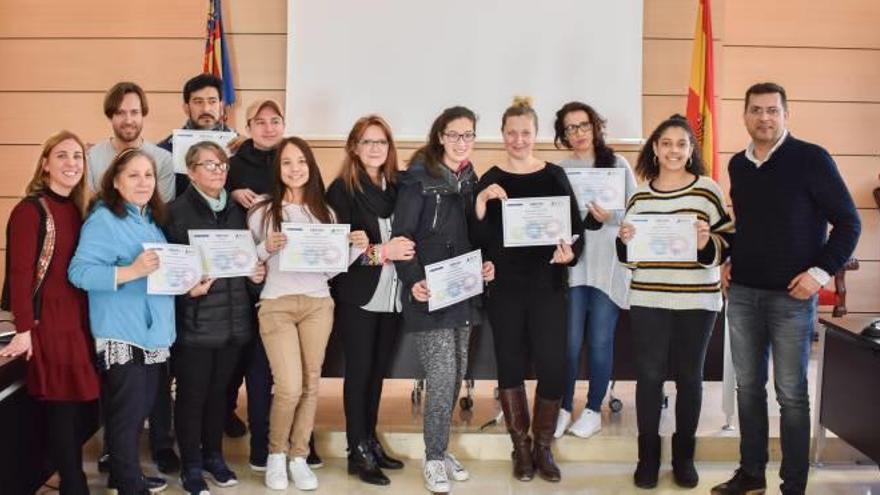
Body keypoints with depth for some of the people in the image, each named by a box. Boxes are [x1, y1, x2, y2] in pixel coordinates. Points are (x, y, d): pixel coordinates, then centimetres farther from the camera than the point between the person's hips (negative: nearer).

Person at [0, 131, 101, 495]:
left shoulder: (78, 210, 13)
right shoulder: (30, 210, -8)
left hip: (81, 320, 7)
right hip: (49, 322, -7)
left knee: (91, 407, 9)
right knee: (63, 409, -1)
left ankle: (59, 461, 33)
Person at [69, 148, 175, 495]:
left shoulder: (151, 219, 13)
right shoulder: (102, 220, -12)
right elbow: (79, 272, -21)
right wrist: (131, 272, -30)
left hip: (152, 331, 8)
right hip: (121, 336, -8)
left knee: (141, 409, 17)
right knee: (126, 413, 0)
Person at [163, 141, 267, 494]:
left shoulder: (236, 211, 13)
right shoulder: (176, 212, -6)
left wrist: (256, 274, 1)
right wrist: (187, 288, -24)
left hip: (233, 318, 5)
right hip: (194, 320, -5)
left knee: (219, 391, 15)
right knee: (192, 394, 4)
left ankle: (214, 456, 30)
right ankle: (191, 466, 17)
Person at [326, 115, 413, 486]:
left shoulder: (395, 187, 7)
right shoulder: (342, 188, -6)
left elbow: (406, 237, 13)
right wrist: (380, 252, -21)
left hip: (392, 295, 5)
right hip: (358, 296, -4)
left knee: (378, 370, 13)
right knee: (359, 371, 2)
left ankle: (371, 440, 26)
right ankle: (358, 452, 11)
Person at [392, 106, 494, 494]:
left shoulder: (471, 181, 11)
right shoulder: (419, 179, -9)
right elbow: (401, 236, -13)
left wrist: (485, 264, 1)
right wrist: (412, 281, -24)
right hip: (429, 294, -7)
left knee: (456, 376, 11)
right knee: (442, 377, -8)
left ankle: (440, 448, 28)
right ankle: (434, 459, 9)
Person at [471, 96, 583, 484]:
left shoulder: (555, 176, 3)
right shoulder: (490, 180, 3)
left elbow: (577, 225, 4)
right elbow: (480, 239, -2)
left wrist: (571, 253, -15)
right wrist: (481, 204, -17)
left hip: (547, 285, 0)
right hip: (505, 287, 0)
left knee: (552, 367, -4)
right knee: (510, 365, 6)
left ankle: (543, 447, 16)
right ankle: (521, 448, 21)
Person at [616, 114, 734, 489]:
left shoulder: (708, 190, -1)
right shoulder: (640, 194, 7)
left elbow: (728, 244, 0)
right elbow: (627, 256, 11)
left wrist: (707, 244, -20)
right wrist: (624, 241, -10)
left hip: (697, 300, -1)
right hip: (648, 300, 2)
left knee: (689, 377, 9)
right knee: (649, 375, 3)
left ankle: (684, 456, 23)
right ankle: (647, 456, 16)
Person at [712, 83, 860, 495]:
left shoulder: (810, 159, -8)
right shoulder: (737, 165, 9)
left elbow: (848, 222, -7)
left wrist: (821, 271, -15)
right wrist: (731, 260, 10)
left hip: (791, 295, -5)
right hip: (742, 293, 5)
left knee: (791, 393, 2)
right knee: (748, 386, 11)